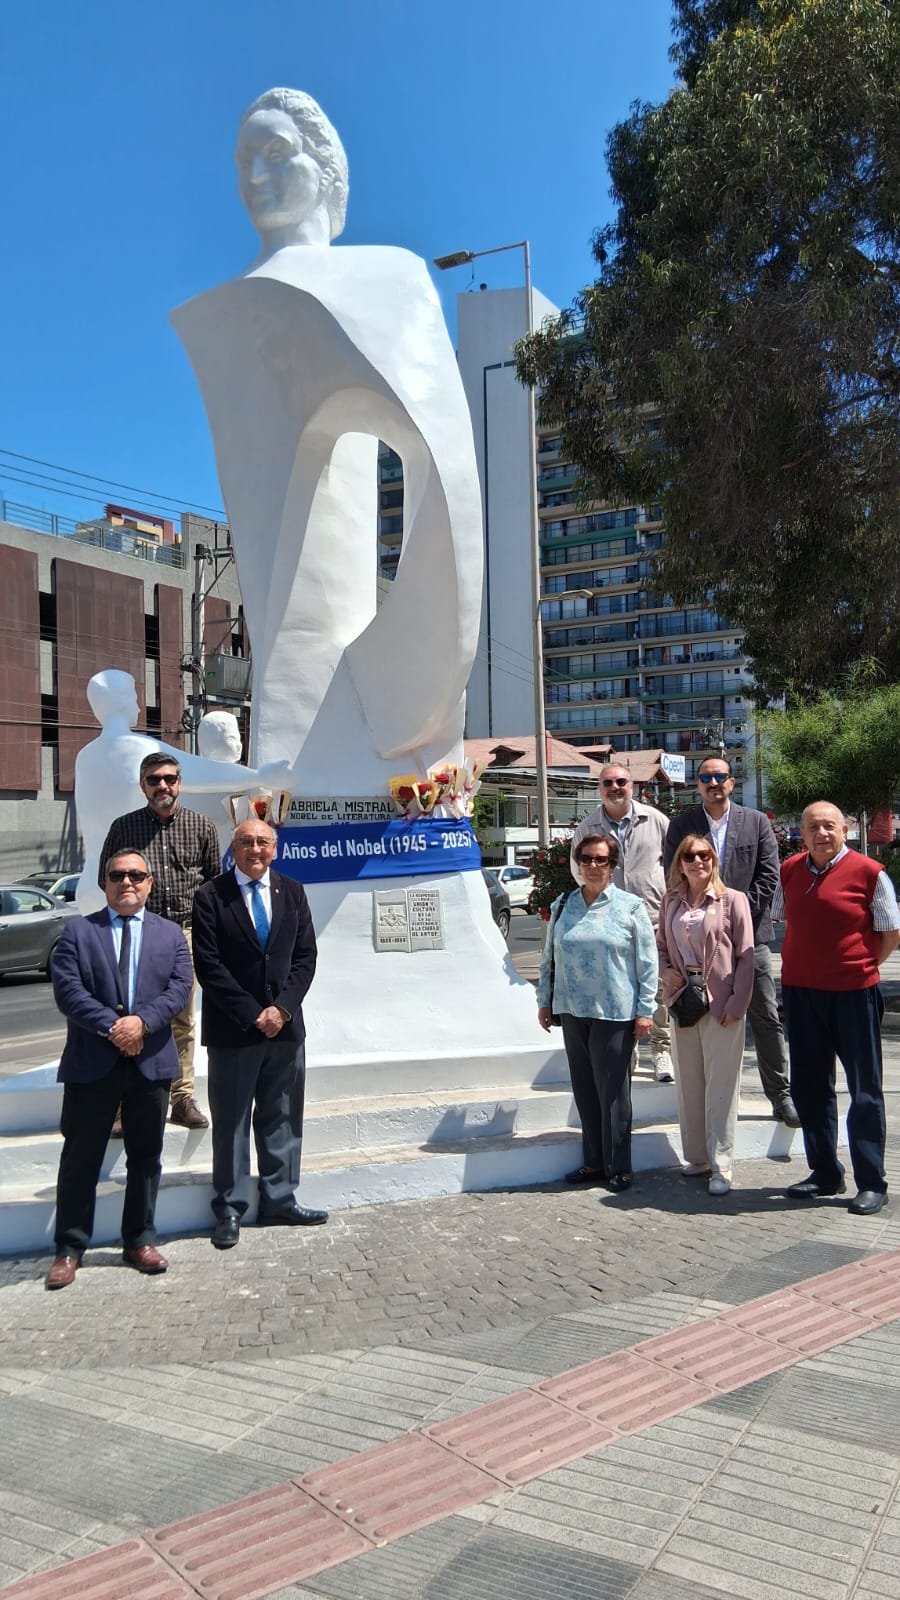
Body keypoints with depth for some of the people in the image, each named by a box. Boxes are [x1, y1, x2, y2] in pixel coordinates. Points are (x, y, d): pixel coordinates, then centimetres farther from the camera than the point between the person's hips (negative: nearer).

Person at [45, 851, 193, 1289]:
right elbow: (67, 989, -8)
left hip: (151, 1061, 2)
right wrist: (111, 1026, -18)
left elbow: (179, 987, -3)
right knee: (80, 1157, 5)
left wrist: (141, 1020, -19)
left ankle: (140, 1241, 24)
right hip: (91, 1062, -2)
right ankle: (69, 1248, 18)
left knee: (146, 1155, 10)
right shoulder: (78, 931, 4)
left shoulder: (171, 935, 10)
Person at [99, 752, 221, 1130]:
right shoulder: (123, 827, 4)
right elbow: (106, 878, 12)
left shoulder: (201, 826, 6)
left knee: (183, 1020, 7)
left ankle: (183, 1099, 16)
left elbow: (214, 880, 14)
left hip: (186, 932, 1)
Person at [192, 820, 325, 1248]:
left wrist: (282, 1007, -9)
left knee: (282, 1117, 11)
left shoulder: (292, 892, 6)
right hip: (231, 1029, -3)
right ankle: (229, 1210, 17)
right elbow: (209, 966, -10)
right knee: (231, 1122, 6)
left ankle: (279, 1200, 23)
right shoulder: (210, 897, -5)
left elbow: (305, 956, 4)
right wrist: (253, 1014, -13)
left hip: (285, 1024, 4)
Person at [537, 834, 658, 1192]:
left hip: (615, 1014, -4)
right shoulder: (563, 906, 8)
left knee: (613, 1091, 1)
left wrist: (645, 1009, -6)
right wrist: (545, 1001, 13)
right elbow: (549, 958, 14)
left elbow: (648, 962, -3)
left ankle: (618, 1168, 14)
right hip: (573, 1011, 4)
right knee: (584, 1089, 11)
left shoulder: (630, 907, -3)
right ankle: (594, 1162, 23)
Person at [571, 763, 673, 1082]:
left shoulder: (655, 820, 3)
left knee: (658, 988, -1)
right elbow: (579, 871, 18)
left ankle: (661, 1051, 11)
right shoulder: (587, 828, 5)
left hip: (654, 917, -1)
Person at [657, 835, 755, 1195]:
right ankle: (697, 1157, 22)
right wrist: (667, 971, -2)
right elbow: (661, 945, 18)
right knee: (688, 1084, 10)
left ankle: (721, 1165, 5)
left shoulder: (733, 900, -4)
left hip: (720, 1004, -4)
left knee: (721, 1086, -2)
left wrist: (737, 1003, -11)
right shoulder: (671, 903, 9)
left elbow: (745, 956, -6)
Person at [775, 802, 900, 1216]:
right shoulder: (789, 871, 5)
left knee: (865, 1090, 4)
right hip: (800, 991, 5)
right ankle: (825, 1173, 27)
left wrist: (860, 966, 1)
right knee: (810, 1087, 13)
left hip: (853, 993, -5)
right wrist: (807, 963, 13)